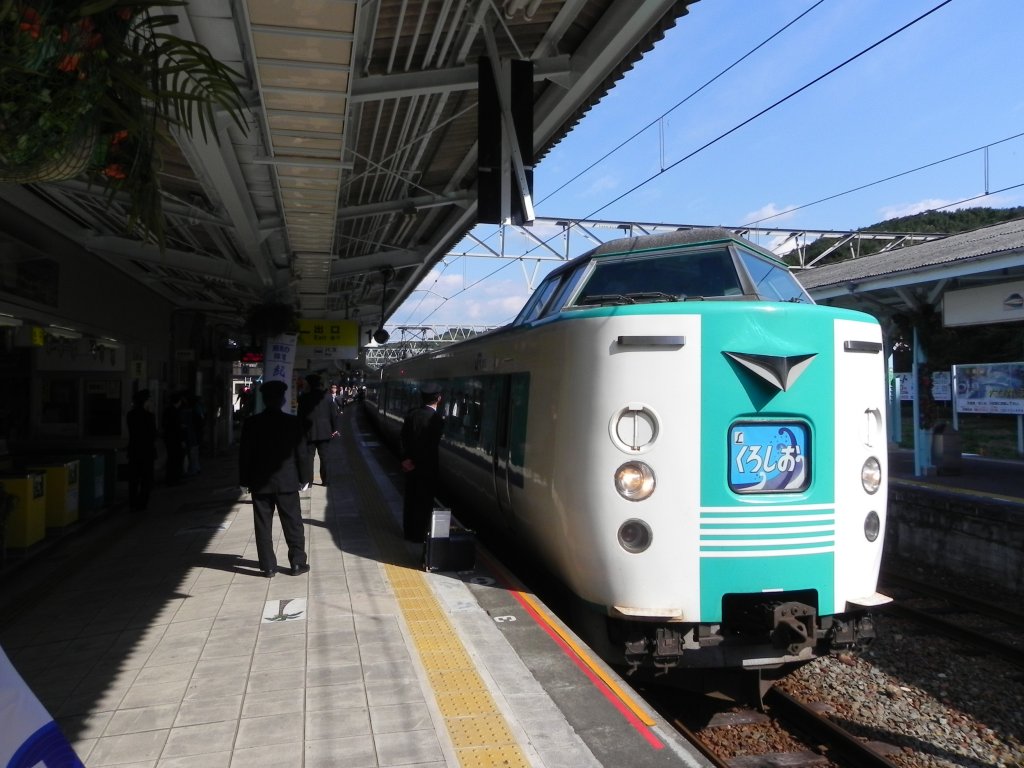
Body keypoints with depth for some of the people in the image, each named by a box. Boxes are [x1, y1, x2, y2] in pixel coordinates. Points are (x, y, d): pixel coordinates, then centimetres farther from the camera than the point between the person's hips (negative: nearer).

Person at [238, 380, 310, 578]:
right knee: (293, 524, 9)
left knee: (263, 526, 8)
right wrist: (300, 477, 10)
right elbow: (301, 453, -3)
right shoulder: (293, 422, -7)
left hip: (260, 482, 1)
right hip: (288, 481, 0)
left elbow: (244, 454, -3)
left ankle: (268, 567, 11)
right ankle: (298, 563, 13)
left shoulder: (252, 423, -6)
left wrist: (245, 480, 5)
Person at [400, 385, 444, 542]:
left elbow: (403, 438, -2)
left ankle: (409, 531, 27)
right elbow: (432, 446, -19)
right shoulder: (437, 419, -19)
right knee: (424, 501, 8)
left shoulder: (411, 414, -3)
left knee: (410, 498, 16)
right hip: (427, 466, -5)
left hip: (411, 464, 5)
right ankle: (420, 534, 15)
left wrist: (406, 458, -1)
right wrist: (415, 462, -10)